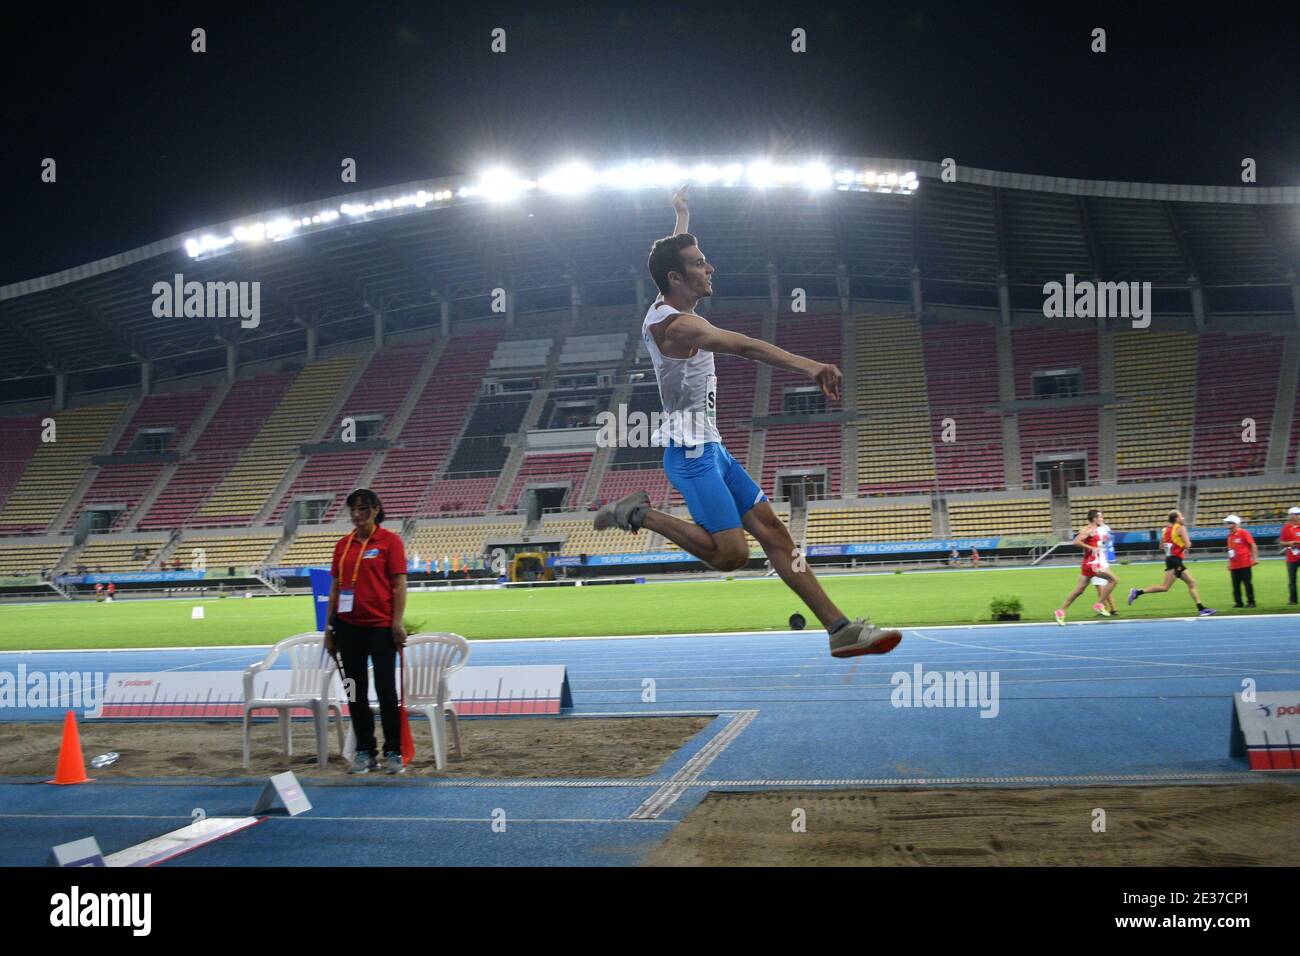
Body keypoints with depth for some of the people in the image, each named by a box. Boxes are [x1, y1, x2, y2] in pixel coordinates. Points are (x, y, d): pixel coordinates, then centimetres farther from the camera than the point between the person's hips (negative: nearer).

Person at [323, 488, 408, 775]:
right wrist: (329, 625, 10)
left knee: (386, 690, -1)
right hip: (348, 626, 5)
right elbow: (335, 586, 13)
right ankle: (364, 752, 18)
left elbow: (400, 584, -7)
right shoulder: (343, 544, 10)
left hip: (381, 626, -5)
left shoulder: (389, 541, -4)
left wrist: (397, 623, -12)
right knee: (356, 691, 9)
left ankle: (393, 753, 9)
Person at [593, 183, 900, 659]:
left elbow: (678, 252, 33)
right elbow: (743, 345, -35)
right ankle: (639, 513, 1)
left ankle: (840, 628, 2)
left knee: (772, 529, 3)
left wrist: (682, 212, 48)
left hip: (709, 447, 10)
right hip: (691, 452, -10)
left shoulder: (664, 309, 10)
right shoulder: (678, 323, -18)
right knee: (731, 553, -16)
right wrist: (808, 365, -46)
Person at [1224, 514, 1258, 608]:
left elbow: (1253, 545, -8)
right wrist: (1229, 563, 20)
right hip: (1234, 565, 7)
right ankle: (1238, 602, 11)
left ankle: (1251, 602, 4)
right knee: (1235, 585, 5)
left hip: (1244, 564, -7)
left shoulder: (1244, 533, -6)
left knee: (1247, 583, -2)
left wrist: (1255, 558, -14)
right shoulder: (1230, 535, 14)